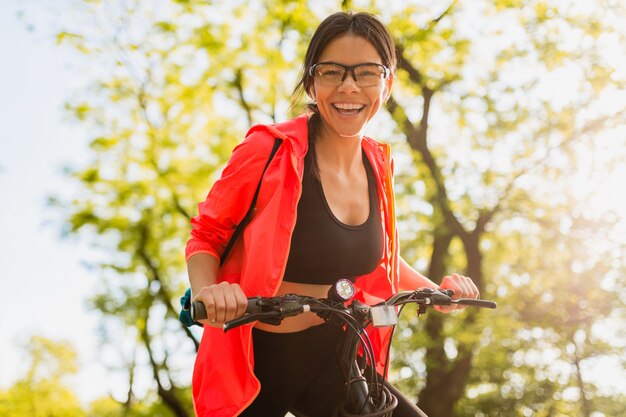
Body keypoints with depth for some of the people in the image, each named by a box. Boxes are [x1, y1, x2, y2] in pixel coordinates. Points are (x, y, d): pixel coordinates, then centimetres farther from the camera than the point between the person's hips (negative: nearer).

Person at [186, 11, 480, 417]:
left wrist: (437, 290, 4)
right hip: (256, 363, -4)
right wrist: (208, 291, -28)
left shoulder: (378, 165, 1)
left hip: (332, 364, 5)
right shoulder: (271, 148, -16)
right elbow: (206, 237, -8)